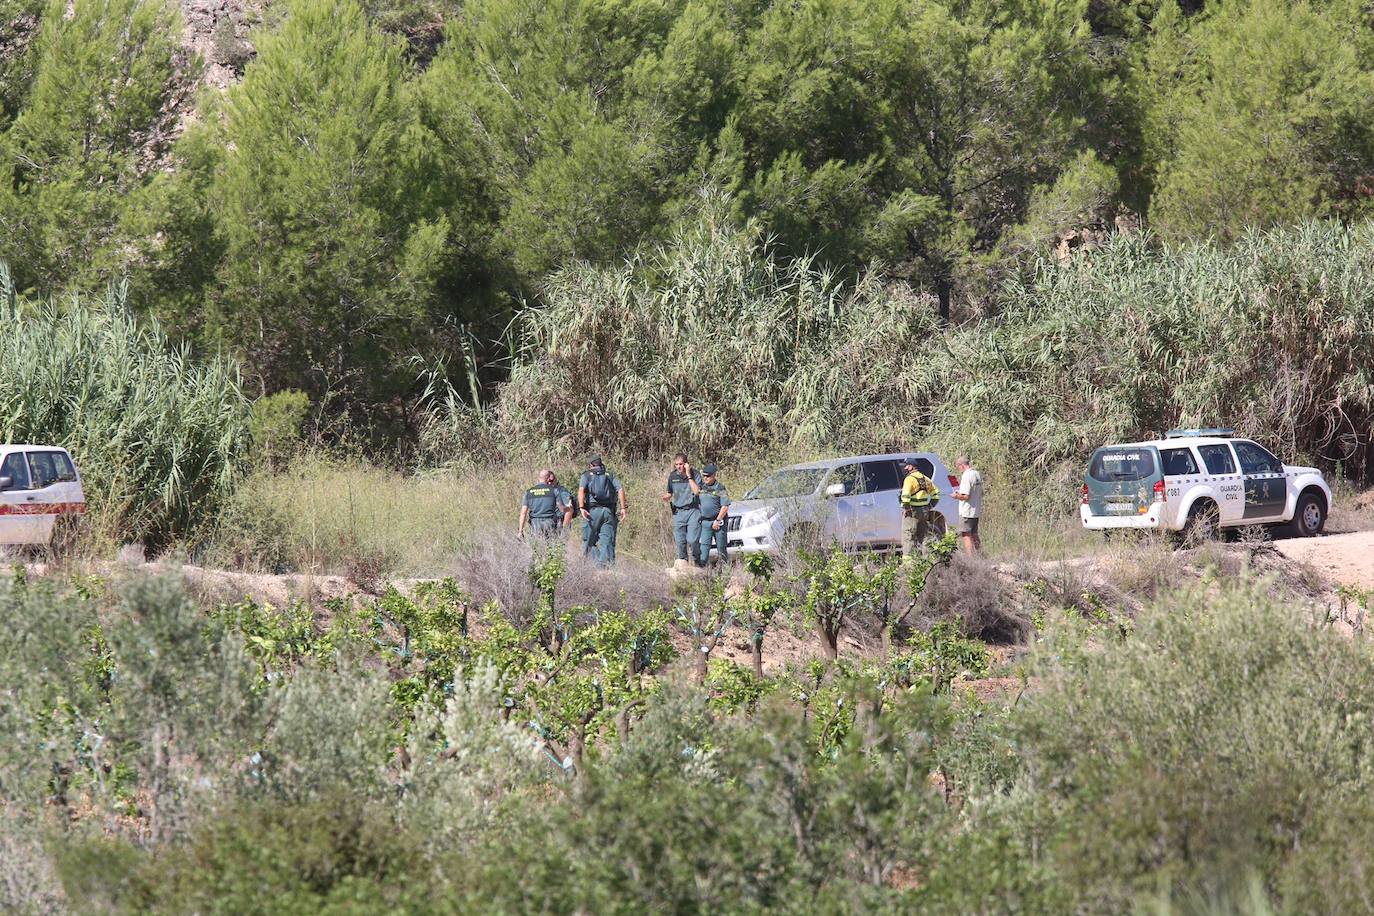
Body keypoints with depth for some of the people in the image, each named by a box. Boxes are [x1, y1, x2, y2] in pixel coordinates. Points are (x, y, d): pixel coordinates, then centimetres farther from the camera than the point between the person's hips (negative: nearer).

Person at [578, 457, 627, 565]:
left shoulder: (587, 475, 12)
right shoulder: (611, 476, 18)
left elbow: (581, 490, -7)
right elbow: (620, 490, 2)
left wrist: (582, 508, -15)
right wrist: (623, 508, -2)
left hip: (593, 511, -2)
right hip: (609, 511, 2)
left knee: (590, 540, 4)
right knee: (607, 539, 0)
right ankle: (606, 562, -13)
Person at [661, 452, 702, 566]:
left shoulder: (695, 474, -4)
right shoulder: (673, 476, 7)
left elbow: (697, 491, -17)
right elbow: (670, 492, 19)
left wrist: (689, 476, -17)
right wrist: (666, 497, -5)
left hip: (693, 510, -4)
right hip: (678, 512, 4)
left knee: (692, 540, -13)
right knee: (680, 541, 0)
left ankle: (697, 562, 5)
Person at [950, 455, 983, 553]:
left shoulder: (966, 476, -19)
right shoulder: (977, 474, 9)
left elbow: (966, 496, -23)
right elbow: (981, 493, 19)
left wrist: (957, 496, -5)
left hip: (966, 511, -9)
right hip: (976, 511, 9)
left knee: (966, 536, -4)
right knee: (974, 535, 17)